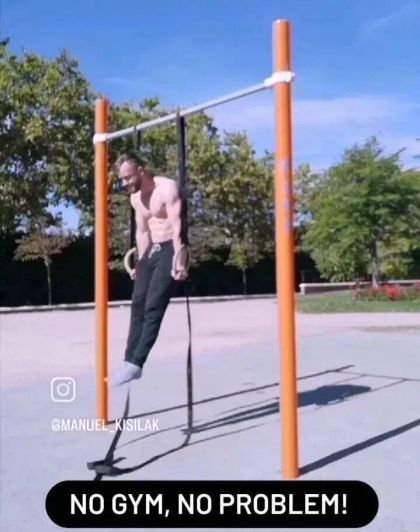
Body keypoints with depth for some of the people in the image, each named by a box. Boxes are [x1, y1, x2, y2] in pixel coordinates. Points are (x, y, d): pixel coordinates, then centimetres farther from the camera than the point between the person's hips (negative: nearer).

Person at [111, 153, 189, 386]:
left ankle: (136, 363, -8)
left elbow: (177, 224, -23)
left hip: (171, 250, -8)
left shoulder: (167, 188, -14)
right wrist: (141, 262, 17)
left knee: (153, 307, -13)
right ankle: (130, 361, 12)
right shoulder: (135, 198, 11)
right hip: (152, 251, 8)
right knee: (138, 305, 5)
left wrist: (179, 257, -31)